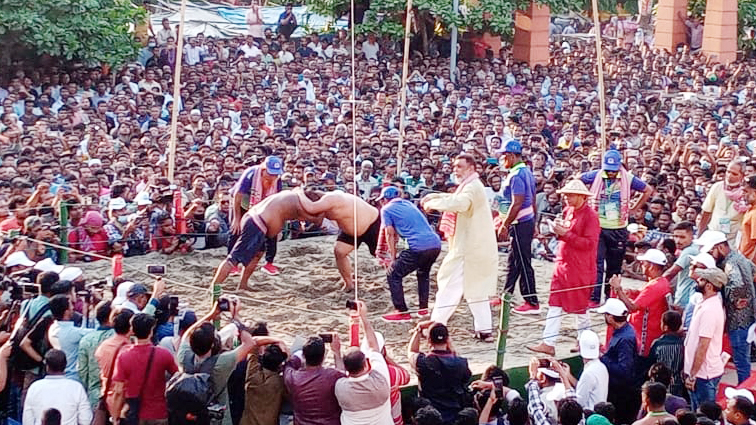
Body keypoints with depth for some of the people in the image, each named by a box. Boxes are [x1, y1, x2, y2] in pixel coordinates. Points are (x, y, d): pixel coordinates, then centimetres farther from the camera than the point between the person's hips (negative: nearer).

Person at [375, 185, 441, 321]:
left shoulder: (386, 209, 10)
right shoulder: (409, 204, 29)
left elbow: (390, 234, 3)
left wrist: (393, 259, 7)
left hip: (418, 247, -7)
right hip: (436, 244, 7)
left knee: (393, 275, 7)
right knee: (423, 273, 32)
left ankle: (402, 312, 5)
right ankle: (424, 309, 30)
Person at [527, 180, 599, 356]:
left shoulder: (590, 215, -14)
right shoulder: (568, 211, 11)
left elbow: (589, 243, -20)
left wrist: (566, 234, -22)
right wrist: (559, 230, 2)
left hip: (581, 268, -7)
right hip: (563, 263, 8)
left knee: (580, 306, 6)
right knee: (555, 305, 2)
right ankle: (548, 343, 1)